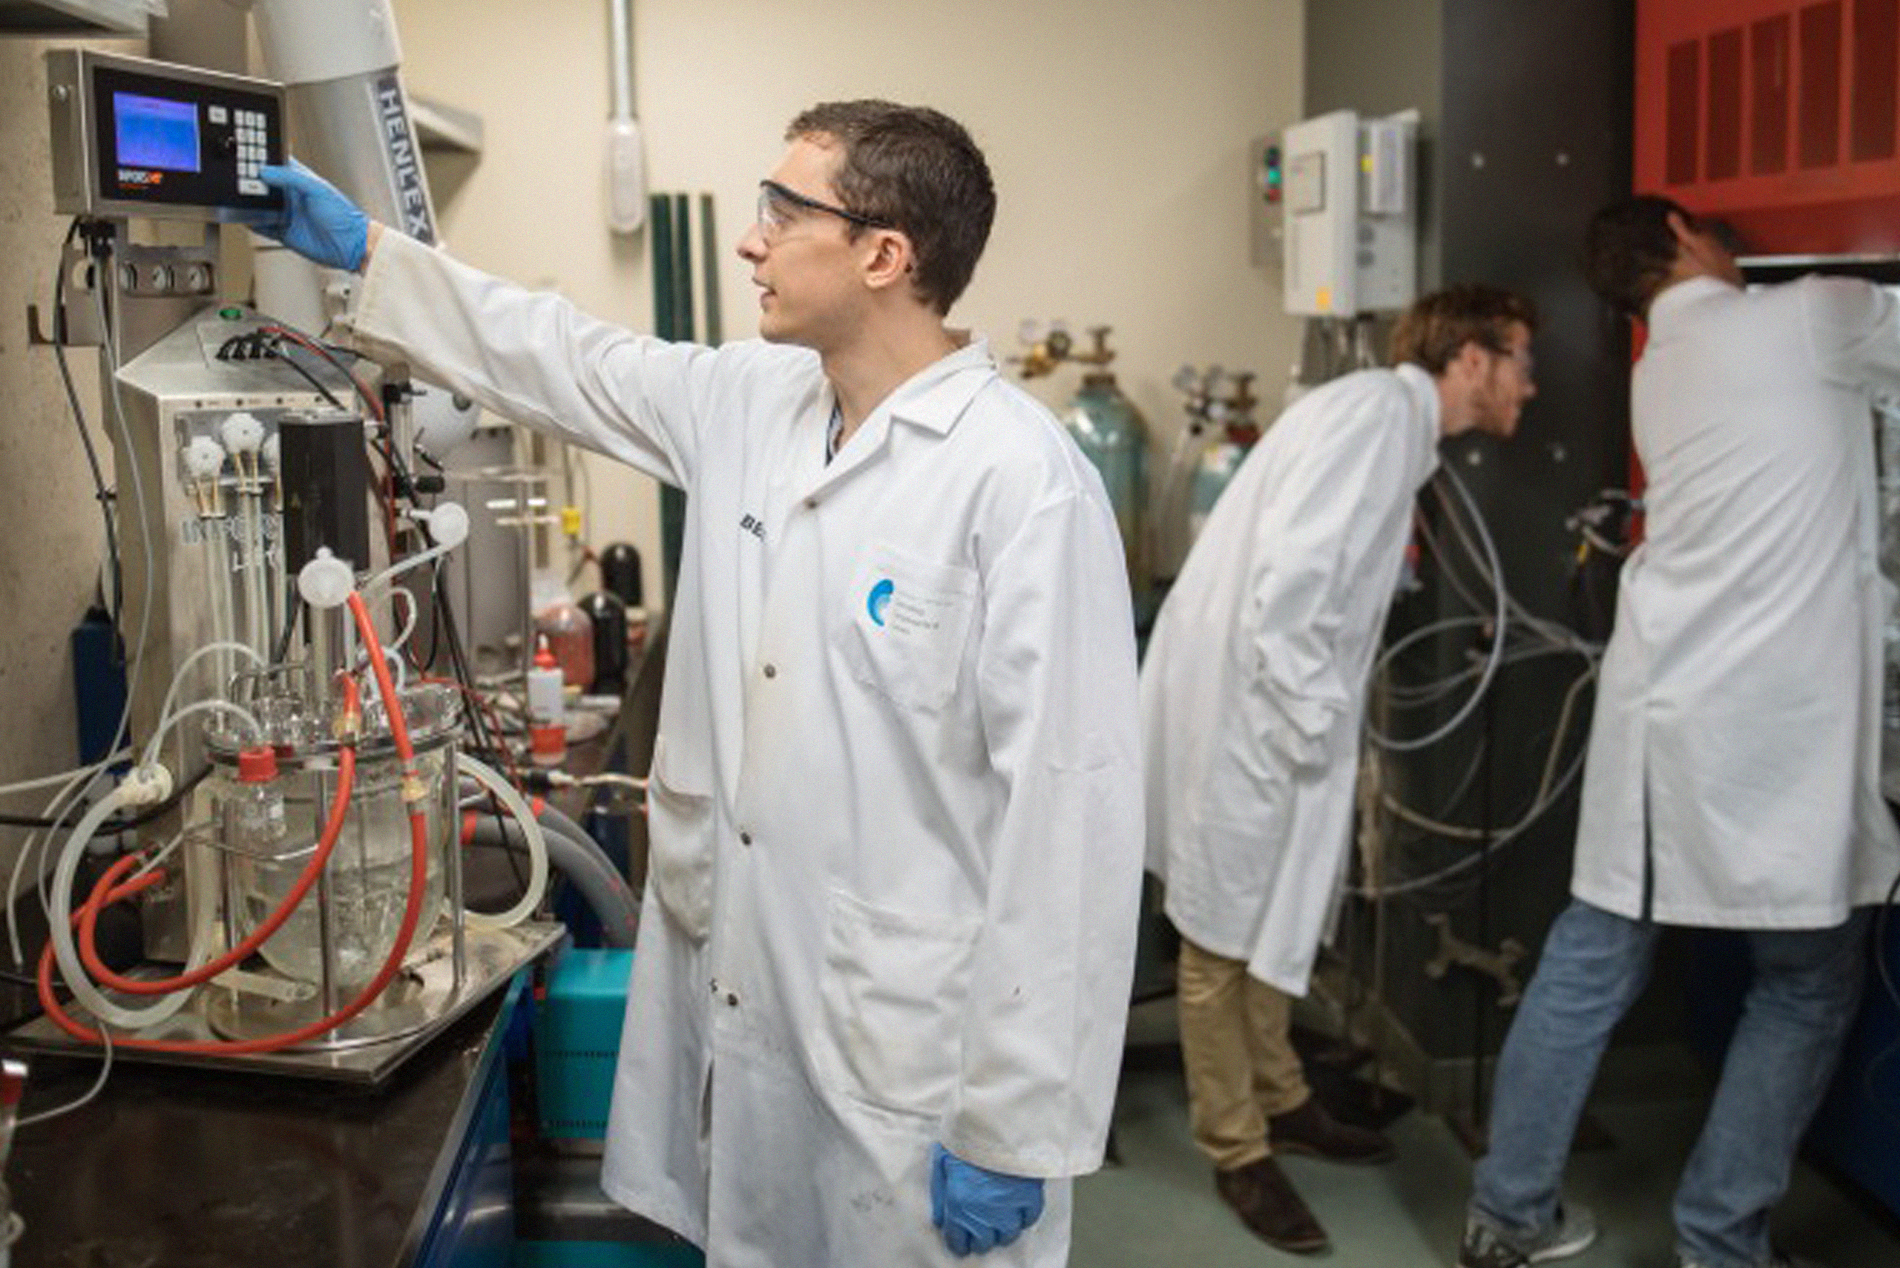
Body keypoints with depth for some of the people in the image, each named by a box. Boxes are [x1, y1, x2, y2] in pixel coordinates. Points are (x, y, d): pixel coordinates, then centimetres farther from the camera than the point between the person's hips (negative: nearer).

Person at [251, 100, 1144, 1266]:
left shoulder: (1023, 482, -20)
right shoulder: (747, 404, 3)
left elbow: (1070, 817, -21)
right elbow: (569, 360, 21)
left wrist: (1018, 1135, -18)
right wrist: (368, 251, 23)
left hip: (914, 1064, -7)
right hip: (735, 1003, 7)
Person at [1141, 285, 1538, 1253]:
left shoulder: (1398, 426, 13)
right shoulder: (1376, 410, -18)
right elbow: (1284, 587, -26)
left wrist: (1320, 725, 12)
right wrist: (1311, 730, -19)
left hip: (1278, 707, 10)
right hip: (1240, 708, -10)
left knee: (1276, 919, 20)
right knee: (1225, 934, 5)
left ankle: (1278, 1102, 37)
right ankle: (1236, 1152, 18)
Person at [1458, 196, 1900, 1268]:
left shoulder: (1657, 373, 17)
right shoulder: (1807, 319, -4)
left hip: (1660, 698, 7)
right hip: (1772, 718, -7)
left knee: (1592, 961, 12)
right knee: (1809, 986, 10)